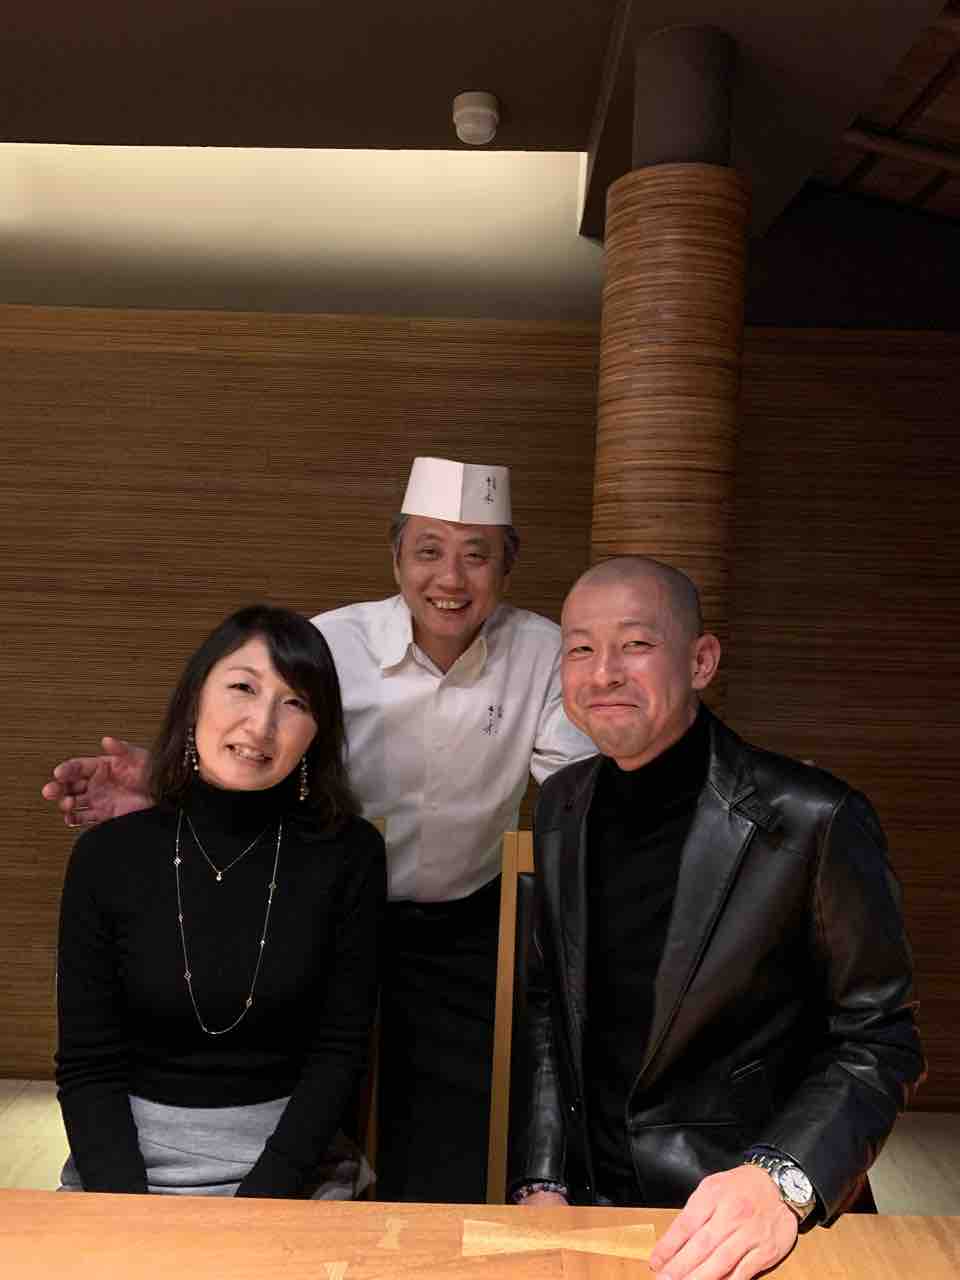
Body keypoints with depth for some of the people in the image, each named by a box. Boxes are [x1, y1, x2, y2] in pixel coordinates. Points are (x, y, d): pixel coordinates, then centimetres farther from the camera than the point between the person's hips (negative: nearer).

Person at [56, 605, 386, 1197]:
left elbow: (340, 1050, -5)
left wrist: (259, 1200, -14)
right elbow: (87, 1065, -3)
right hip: (128, 1159, 1)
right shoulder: (108, 855, -6)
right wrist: (128, 1212, -15)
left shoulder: (349, 853, -9)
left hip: (289, 1162, 0)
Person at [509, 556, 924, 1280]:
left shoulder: (816, 821, -16)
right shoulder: (563, 805, 2)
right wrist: (541, 1181, 0)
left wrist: (782, 1181, -23)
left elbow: (880, 1043, -9)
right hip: (588, 1195, 3)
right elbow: (548, 1001, 8)